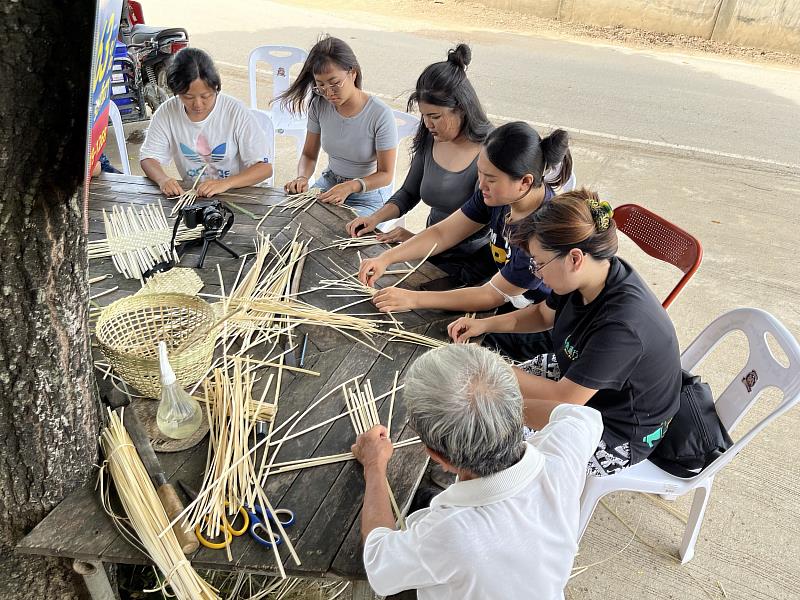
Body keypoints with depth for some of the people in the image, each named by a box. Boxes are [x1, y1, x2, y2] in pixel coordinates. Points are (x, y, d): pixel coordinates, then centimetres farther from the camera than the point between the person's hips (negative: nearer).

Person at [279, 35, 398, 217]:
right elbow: (309, 154, 5)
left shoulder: (380, 115, -21)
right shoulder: (319, 106, -5)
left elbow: (386, 174, -15)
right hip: (329, 183, 5)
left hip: (368, 195, -5)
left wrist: (350, 187, -32)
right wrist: (302, 178, -18)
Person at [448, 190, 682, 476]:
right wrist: (484, 324, -6)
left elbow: (563, 399, -31)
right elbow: (544, 314, 6)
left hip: (618, 433, -7)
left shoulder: (622, 324, -39)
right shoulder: (594, 273, -15)